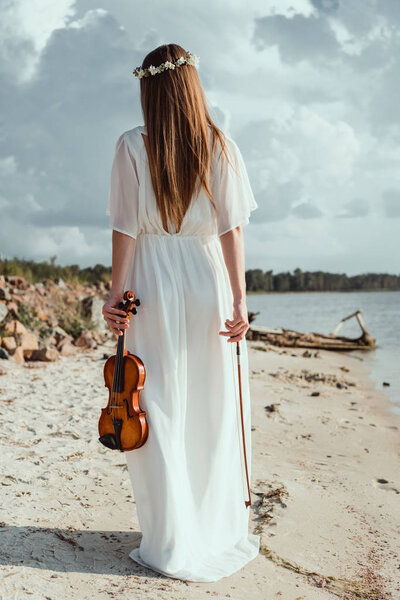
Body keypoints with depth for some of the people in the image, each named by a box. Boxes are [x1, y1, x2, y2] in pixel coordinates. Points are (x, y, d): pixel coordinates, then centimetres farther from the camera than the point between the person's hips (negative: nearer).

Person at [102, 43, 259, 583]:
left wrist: (117, 294, -1)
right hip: (209, 281, 2)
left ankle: (173, 546, 12)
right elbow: (232, 230, -4)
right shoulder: (222, 148, 0)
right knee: (215, 414, 11)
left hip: (154, 285, -1)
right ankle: (224, 535, 22)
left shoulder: (132, 147, -4)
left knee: (161, 415, 6)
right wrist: (239, 300, -4)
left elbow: (127, 229, -6)